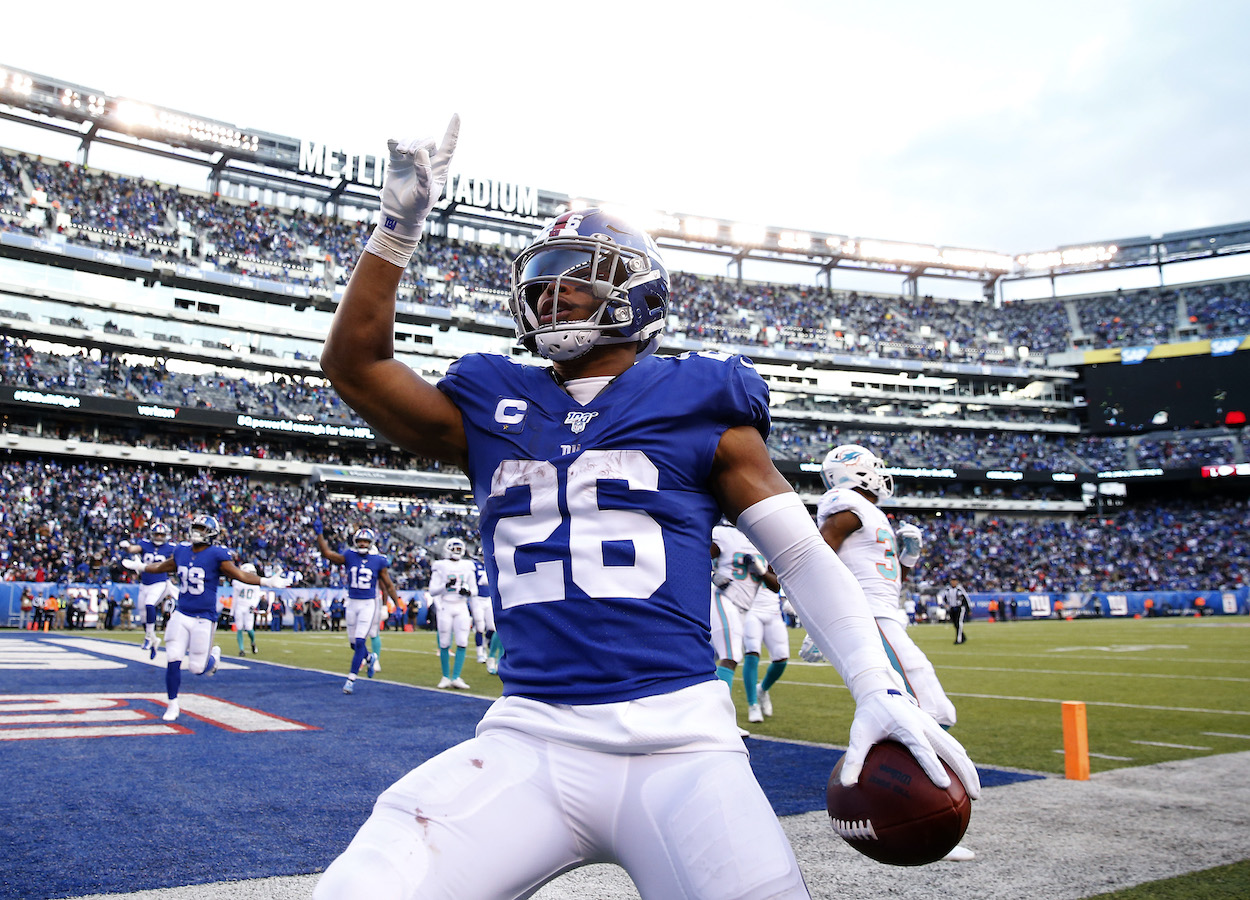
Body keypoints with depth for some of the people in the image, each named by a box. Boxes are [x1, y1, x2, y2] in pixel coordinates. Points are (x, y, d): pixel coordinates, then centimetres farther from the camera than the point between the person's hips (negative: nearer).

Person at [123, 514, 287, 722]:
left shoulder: (217, 555, -10)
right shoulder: (181, 552, 7)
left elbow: (240, 574, -9)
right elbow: (161, 567, 27)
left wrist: (266, 581, -20)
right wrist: (140, 567, 40)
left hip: (204, 618, -4)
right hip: (181, 615, 4)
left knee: (197, 668, -2)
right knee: (173, 660, -4)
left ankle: (213, 656, 35)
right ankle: (173, 705, 13)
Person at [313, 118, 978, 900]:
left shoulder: (696, 408, 6)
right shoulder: (492, 410, 14)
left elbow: (803, 553, 6)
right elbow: (354, 362, 12)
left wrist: (879, 691, -6)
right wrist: (400, 224, 3)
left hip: (677, 741, -1)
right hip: (530, 740, 2)